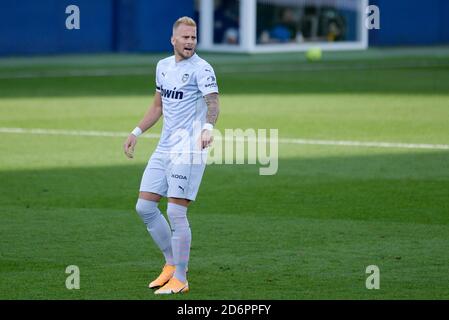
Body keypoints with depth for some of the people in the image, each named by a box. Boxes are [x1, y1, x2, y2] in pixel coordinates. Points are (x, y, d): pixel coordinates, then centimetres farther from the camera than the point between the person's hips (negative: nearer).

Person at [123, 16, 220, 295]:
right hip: (165, 148, 8)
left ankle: (180, 279, -1)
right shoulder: (163, 66, 14)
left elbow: (213, 102, -24)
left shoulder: (201, 68, -10)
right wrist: (137, 132, 23)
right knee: (145, 207, 6)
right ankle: (172, 264, 20)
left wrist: (208, 127, -43)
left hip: (188, 150, -8)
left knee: (176, 212, -10)